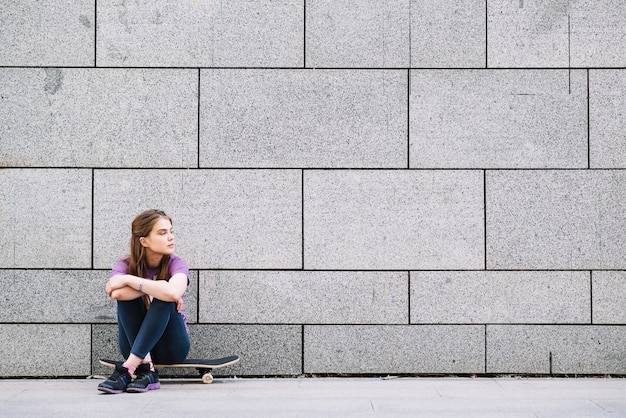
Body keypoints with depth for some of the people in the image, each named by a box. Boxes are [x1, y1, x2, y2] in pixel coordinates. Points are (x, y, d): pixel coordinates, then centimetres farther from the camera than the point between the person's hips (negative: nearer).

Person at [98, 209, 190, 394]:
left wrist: (129, 280, -26)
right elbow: (116, 293, -31)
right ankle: (145, 368, -33)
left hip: (171, 347, -1)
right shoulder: (125, 265, -6)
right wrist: (155, 287, -24)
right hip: (135, 344, 1)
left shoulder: (176, 264, -9)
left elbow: (173, 292, -35)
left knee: (164, 299, -28)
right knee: (125, 294, -23)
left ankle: (128, 369, -36)